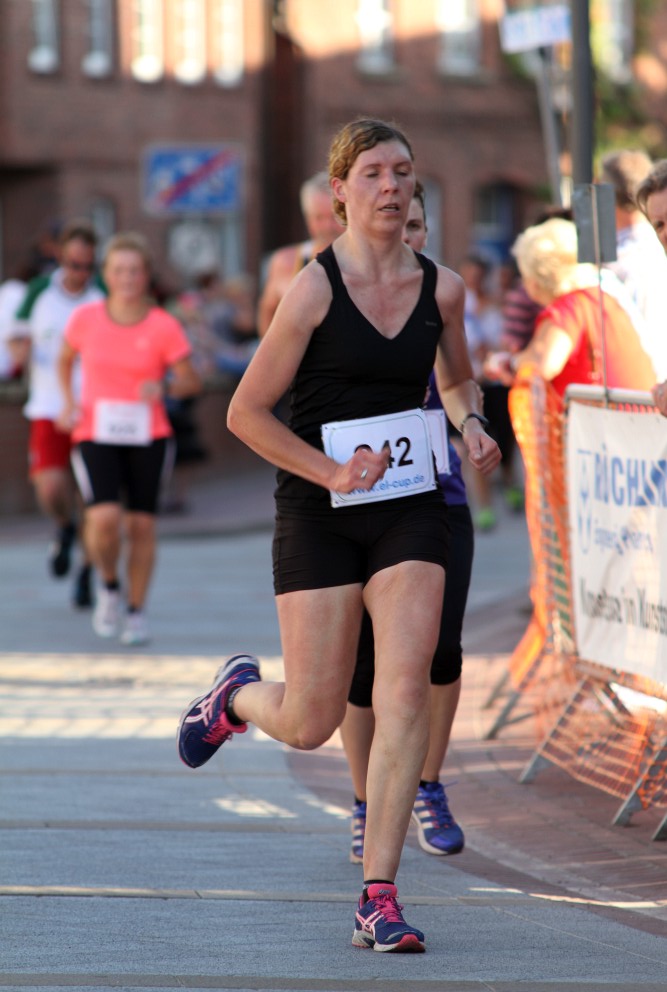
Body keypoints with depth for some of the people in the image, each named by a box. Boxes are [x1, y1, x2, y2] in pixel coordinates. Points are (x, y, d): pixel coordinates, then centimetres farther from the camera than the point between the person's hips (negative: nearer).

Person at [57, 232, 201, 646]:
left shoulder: (164, 326, -6)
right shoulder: (86, 319, -2)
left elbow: (192, 381, -1)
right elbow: (66, 359, 17)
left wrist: (164, 388, -21)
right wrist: (70, 401, 2)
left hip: (147, 438, 0)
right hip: (95, 436, 0)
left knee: (142, 525, 2)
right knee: (105, 518, -19)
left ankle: (137, 612, 20)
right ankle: (110, 586, 10)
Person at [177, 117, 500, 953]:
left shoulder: (441, 288, 4)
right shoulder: (314, 288, -9)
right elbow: (246, 413, -6)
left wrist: (471, 426, 3)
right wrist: (333, 472, -15)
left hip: (410, 512, 3)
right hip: (319, 512, -3)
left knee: (406, 691, -13)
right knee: (311, 725, 1)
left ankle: (378, 900, -9)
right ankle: (237, 695, 39)